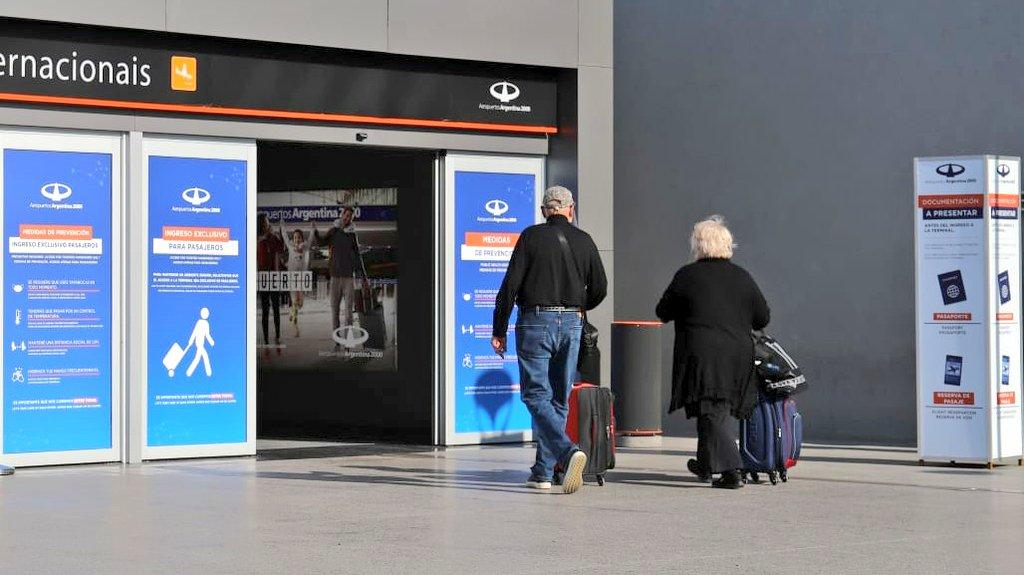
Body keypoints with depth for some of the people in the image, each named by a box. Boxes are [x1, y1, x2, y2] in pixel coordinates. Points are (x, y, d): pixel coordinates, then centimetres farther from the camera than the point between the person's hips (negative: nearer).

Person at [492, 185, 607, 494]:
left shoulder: (531, 237, -3)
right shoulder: (583, 241, 7)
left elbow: (511, 285, -6)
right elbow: (600, 288, 7)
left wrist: (499, 330, 0)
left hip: (536, 321, -4)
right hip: (571, 324, 4)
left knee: (536, 394, -6)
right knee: (559, 398, 11)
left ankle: (568, 451, -28)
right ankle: (543, 471, 12)